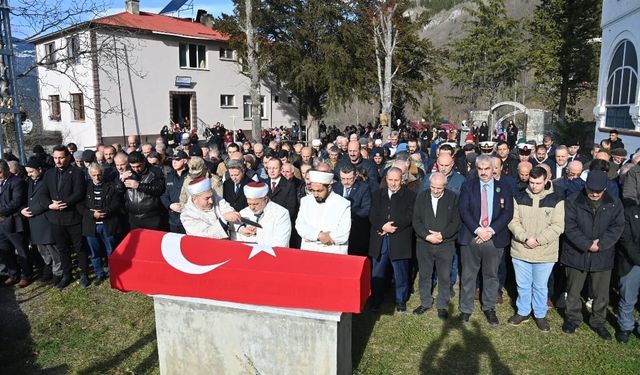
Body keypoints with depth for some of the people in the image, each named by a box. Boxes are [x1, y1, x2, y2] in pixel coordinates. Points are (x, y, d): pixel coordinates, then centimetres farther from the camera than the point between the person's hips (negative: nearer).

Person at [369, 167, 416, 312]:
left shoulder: (410, 196, 2)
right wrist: (382, 227, -14)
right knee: (377, 272, 9)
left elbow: (409, 216, -8)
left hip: (400, 239, -3)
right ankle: (376, 300, 23)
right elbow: (372, 215, 4)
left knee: (400, 272, 6)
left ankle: (401, 300, 22)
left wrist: (391, 227, -14)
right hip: (379, 239, 3)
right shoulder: (377, 194, 13)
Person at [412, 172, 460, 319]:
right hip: (424, 243, 2)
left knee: (444, 277, 6)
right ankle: (425, 303, 28)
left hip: (445, 244, -1)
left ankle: (442, 305, 22)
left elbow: (456, 222, -5)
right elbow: (416, 220, -1)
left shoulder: (453, 198, -4)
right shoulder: (421, 197, 1)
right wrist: (427, 236, -14)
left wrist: (441, 235, -16)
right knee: (424, 275, 12)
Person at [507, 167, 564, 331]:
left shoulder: (556, 200, -5)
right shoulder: (519, 198, 1)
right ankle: (523, 312, 33)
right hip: (520, 251, 2)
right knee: (523, 285, 15)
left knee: (540, 286, 13)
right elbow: (513, 221, -4)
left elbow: (557, 226, -10)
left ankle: (540, 315, 31)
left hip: (545, 253, -2)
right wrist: (525, 238, -19)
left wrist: (537, 240, -18)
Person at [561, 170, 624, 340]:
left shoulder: (614, 203, -2)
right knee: (573, 291, 12)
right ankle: (573, 318, 30)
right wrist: (587, 244, -19)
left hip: (603, 256, 2)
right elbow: (570, 227, -13)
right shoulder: (572, 201, -9)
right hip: (576, 254, -1)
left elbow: (617, 226, -5)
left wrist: (601, 244, -17)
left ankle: (598, 322, 31)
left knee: (601, 294, 12)